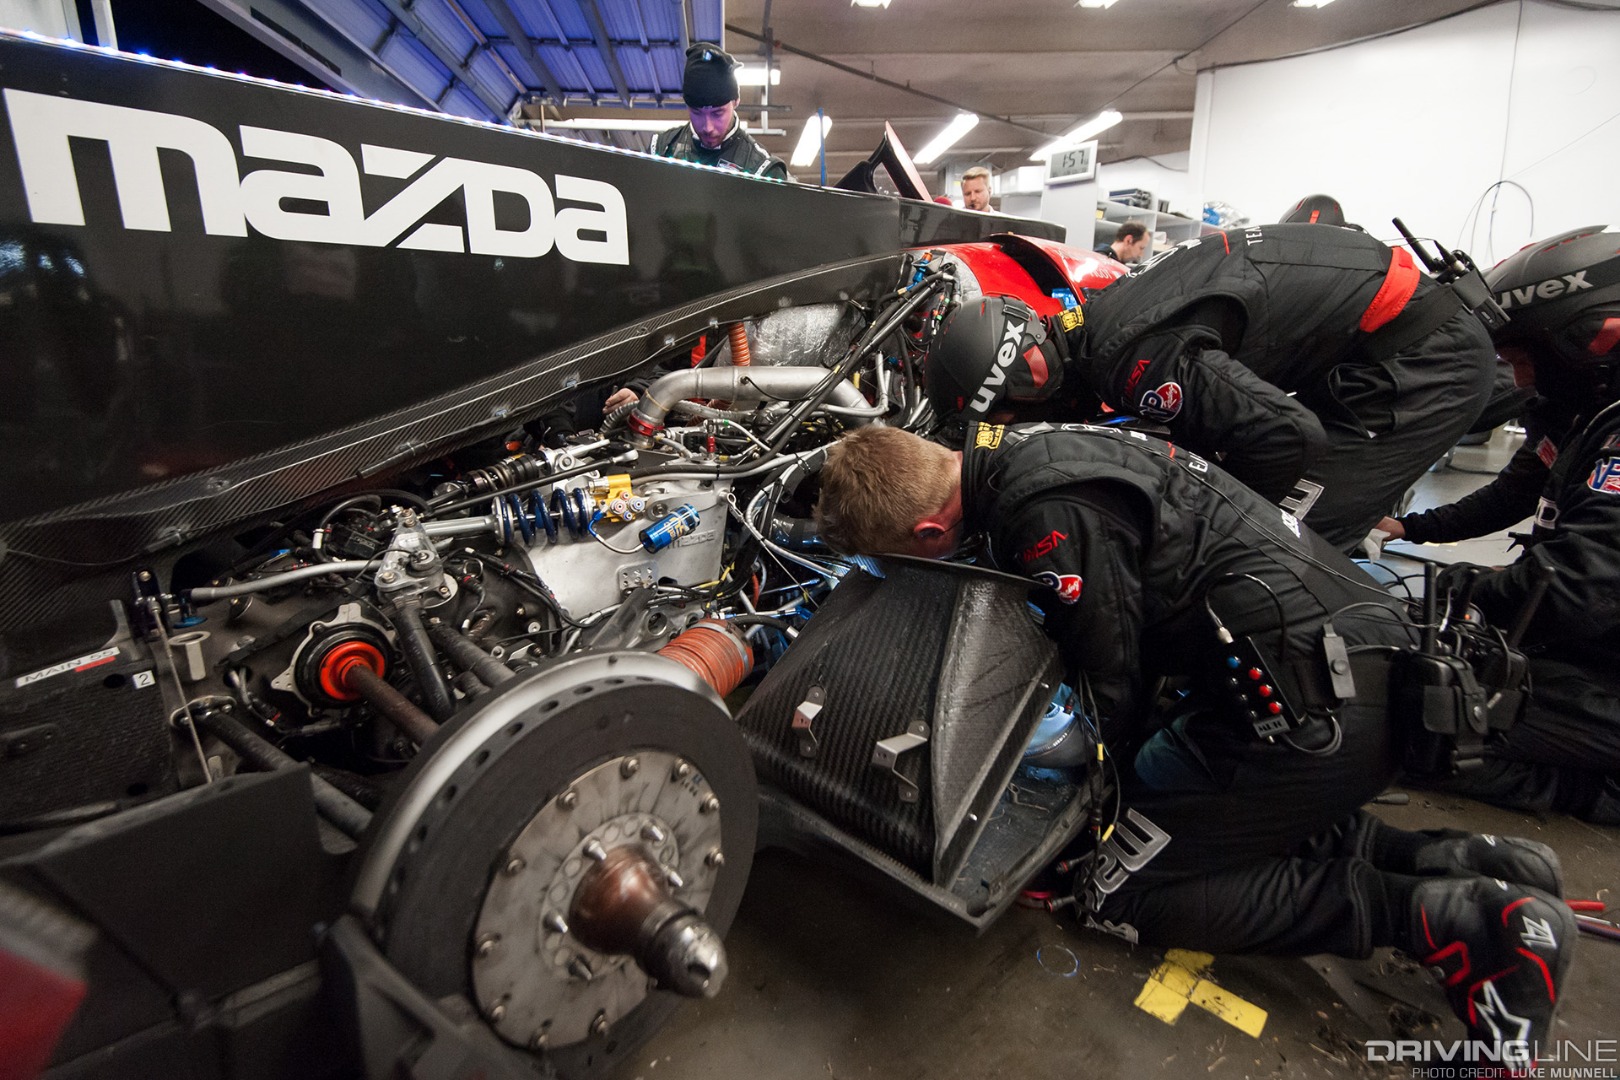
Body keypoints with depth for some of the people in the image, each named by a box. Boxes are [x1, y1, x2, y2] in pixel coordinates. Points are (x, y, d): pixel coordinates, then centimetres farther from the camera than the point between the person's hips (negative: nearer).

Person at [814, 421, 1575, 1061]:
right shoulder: (1021, 451, 9)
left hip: (1310, 703, -10)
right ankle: (1447, 861, 12)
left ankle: (1441, 916, -3)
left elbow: (1110, 684, -10)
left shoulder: (1047, 517, -21)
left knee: (1115, 892, 0)